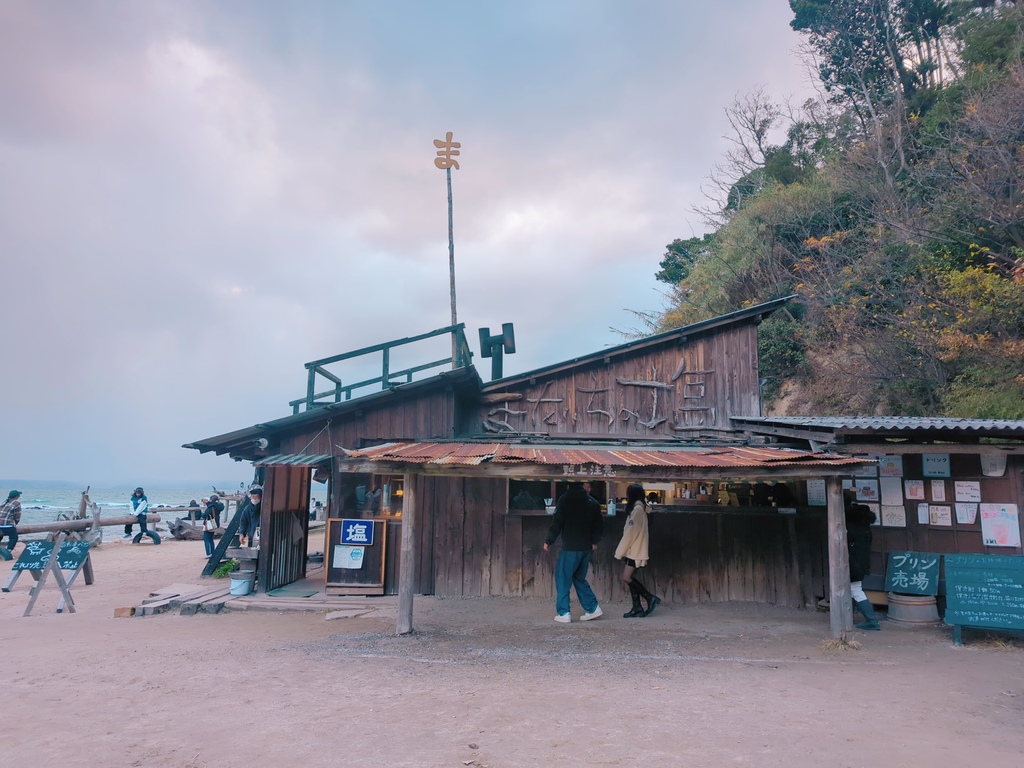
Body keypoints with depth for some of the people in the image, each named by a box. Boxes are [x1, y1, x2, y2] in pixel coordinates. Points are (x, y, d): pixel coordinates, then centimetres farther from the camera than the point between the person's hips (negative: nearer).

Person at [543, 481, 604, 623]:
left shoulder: (565, 500, -10)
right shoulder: (592, 502, 6)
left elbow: (557, 523, -12)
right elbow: (599, 524, 11)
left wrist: (548, 541, -2)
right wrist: (594, 541, 24)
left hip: (570, 547, -6)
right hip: (587, 548, 6)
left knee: (562, 579, 3)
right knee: (579, 578, 18)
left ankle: (563, 613, 0)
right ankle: (592, 608, 13)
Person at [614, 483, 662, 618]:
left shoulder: (637, 509, -15)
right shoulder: (639, 508, 15)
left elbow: (630, 533, -18)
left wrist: (619, 552, -13)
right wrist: (622, 551, 16)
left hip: (635, 551, -10)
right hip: (633, 550, 10)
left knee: (627, 578, -10)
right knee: (629, 578, 7)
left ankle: (650, 598, -2)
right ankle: (637, 608, 8)